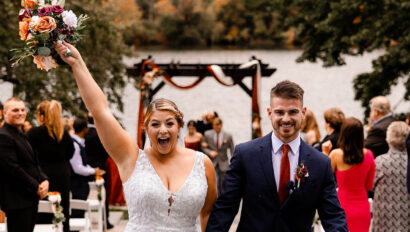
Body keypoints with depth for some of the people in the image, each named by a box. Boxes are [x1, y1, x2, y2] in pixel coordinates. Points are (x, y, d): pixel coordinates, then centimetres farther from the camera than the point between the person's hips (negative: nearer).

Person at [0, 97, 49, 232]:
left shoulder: (21, 135, 19)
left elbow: (34, 163, 21)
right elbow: (12, 168, -20)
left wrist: (44, 180, 1)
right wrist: (36, 187, -15)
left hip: (31, 199, 10)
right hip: (16, 201, -10)